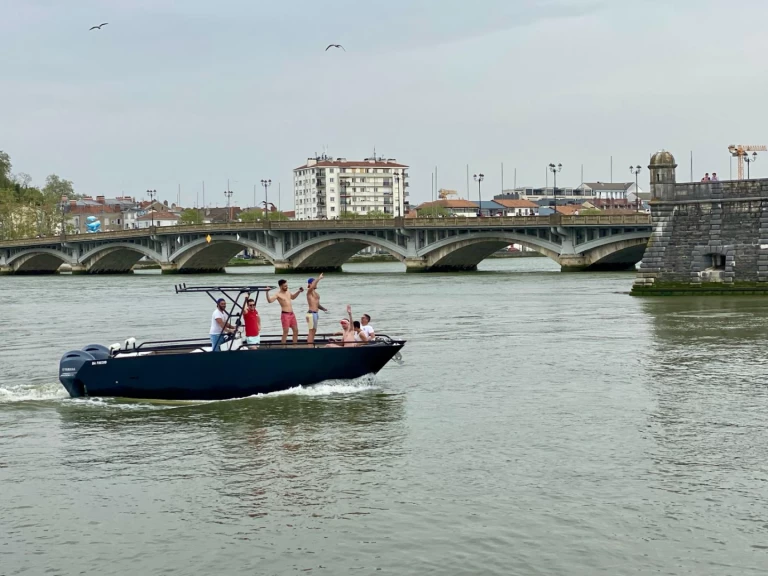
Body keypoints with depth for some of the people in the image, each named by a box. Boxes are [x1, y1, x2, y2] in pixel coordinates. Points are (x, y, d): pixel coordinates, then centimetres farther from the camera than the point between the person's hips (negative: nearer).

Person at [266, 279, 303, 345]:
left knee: (296, 331, 10)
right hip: (285, 314, -8)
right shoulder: (278, 294, -10)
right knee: (285, 332, -9)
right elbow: (270, 300, -23)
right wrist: (267, 292, -34)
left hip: (292, 314, 8)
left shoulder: (288, 292, 12)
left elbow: (293, 297, 34)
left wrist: (298, 292, 26)